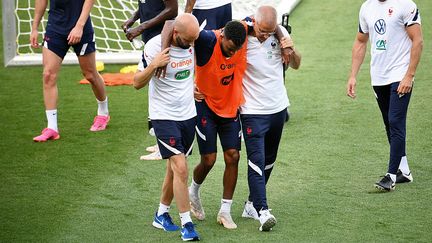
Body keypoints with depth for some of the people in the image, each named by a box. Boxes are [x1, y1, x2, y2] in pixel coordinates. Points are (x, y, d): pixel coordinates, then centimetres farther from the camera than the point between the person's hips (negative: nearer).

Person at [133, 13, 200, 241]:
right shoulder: (155, 47, -18)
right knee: (181, 168, -13)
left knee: (174, 168, 12)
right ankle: (186, 223, -8)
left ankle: (162, 214, 27)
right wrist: (153, 66, -30)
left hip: (188, 114, 5)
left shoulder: (192, 41, -3)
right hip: (164, 116, -5)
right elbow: (137, 83, -14)